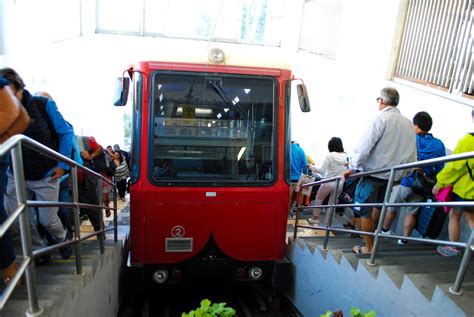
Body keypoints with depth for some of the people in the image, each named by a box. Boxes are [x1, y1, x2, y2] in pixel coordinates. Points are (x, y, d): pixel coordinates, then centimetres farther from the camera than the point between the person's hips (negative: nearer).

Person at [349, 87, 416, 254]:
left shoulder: (380, 119, -13)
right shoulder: (408, 123, 5)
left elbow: (364, 147, -19)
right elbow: (412, 155, 8)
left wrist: (354, 167, -7)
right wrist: (399, 173, 17)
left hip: (373, 172, -6)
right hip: (392, 176, 6)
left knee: (365, 210, 6)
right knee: (378, 205, 25)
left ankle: (368, 247, 14)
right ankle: (369, 229, 41)